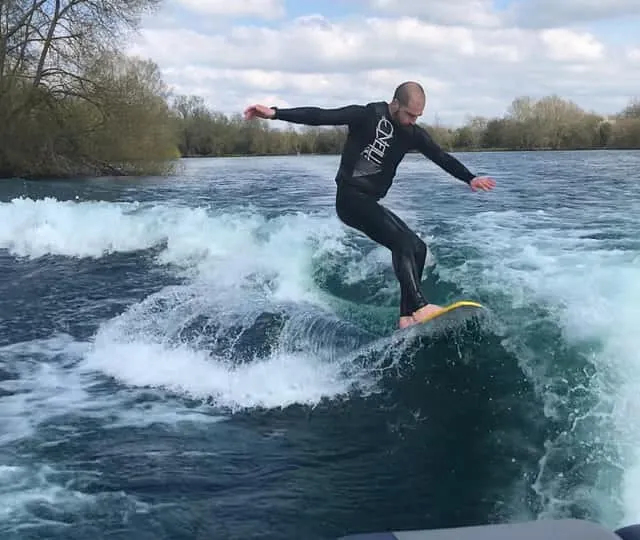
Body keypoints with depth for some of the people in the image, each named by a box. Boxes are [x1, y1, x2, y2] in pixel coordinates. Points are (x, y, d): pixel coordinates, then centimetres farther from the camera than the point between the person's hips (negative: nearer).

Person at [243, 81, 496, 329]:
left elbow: (441, 157, 13)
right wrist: (275, 113, -25)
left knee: (417, 247, 2)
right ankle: (419, 307, -30)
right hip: (351, 197, -8)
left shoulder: (412, 133, 6)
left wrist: (470, 178, 6)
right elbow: (320, 116, -17)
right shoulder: (367, 115, -12)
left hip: (370, 202, 8)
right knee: (403, 242, -23)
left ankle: (407, 316, 2)